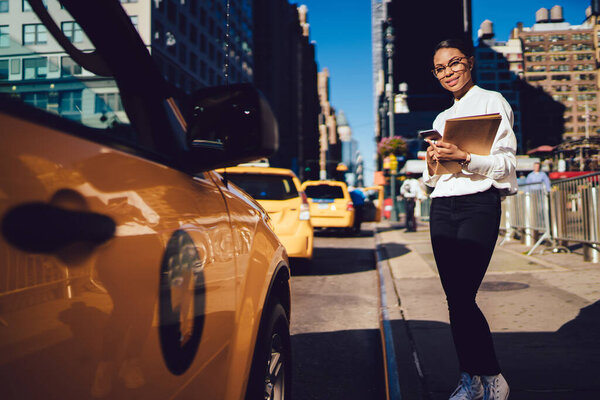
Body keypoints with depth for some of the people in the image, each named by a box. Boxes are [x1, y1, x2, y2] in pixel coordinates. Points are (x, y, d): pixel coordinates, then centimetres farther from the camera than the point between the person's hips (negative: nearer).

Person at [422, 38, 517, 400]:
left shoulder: (492, 102, 3)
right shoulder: (442, 119, 21)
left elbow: (507, 163, -7)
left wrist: (464, 157, -19)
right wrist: (431, 163, 0)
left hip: (479, 204, -6)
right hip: (441, 208, 6)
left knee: (463, 295, -13)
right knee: (455, 297, 4)